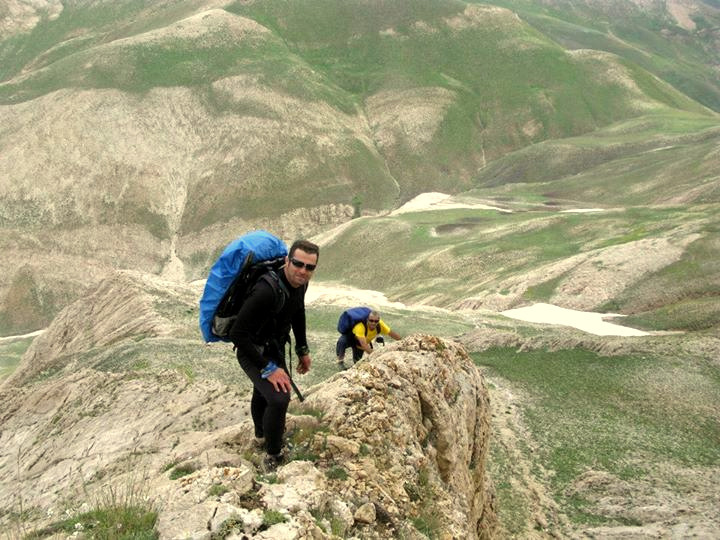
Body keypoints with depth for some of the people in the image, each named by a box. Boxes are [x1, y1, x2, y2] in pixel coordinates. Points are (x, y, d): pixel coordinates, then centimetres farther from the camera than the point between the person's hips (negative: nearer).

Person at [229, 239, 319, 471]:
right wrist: (268, 368, -34)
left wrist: (302, 350, 15)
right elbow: (238, 334, -37)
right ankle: (273, 458, -7)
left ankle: (262, 436, 58)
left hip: (275, 346, 8)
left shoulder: (299, 283, -12)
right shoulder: (266, 291, -39)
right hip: (253, 351, -8)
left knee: (263, 391, 31)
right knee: (279, 398, -27)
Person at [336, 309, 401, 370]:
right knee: (342, 342, -37)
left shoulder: (380, 325, -26)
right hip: (349, 337, -5)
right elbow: (364, 345, -52)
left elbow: (392, 333, -12)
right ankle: (340, 362, -17)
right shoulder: (360, 326, -45)